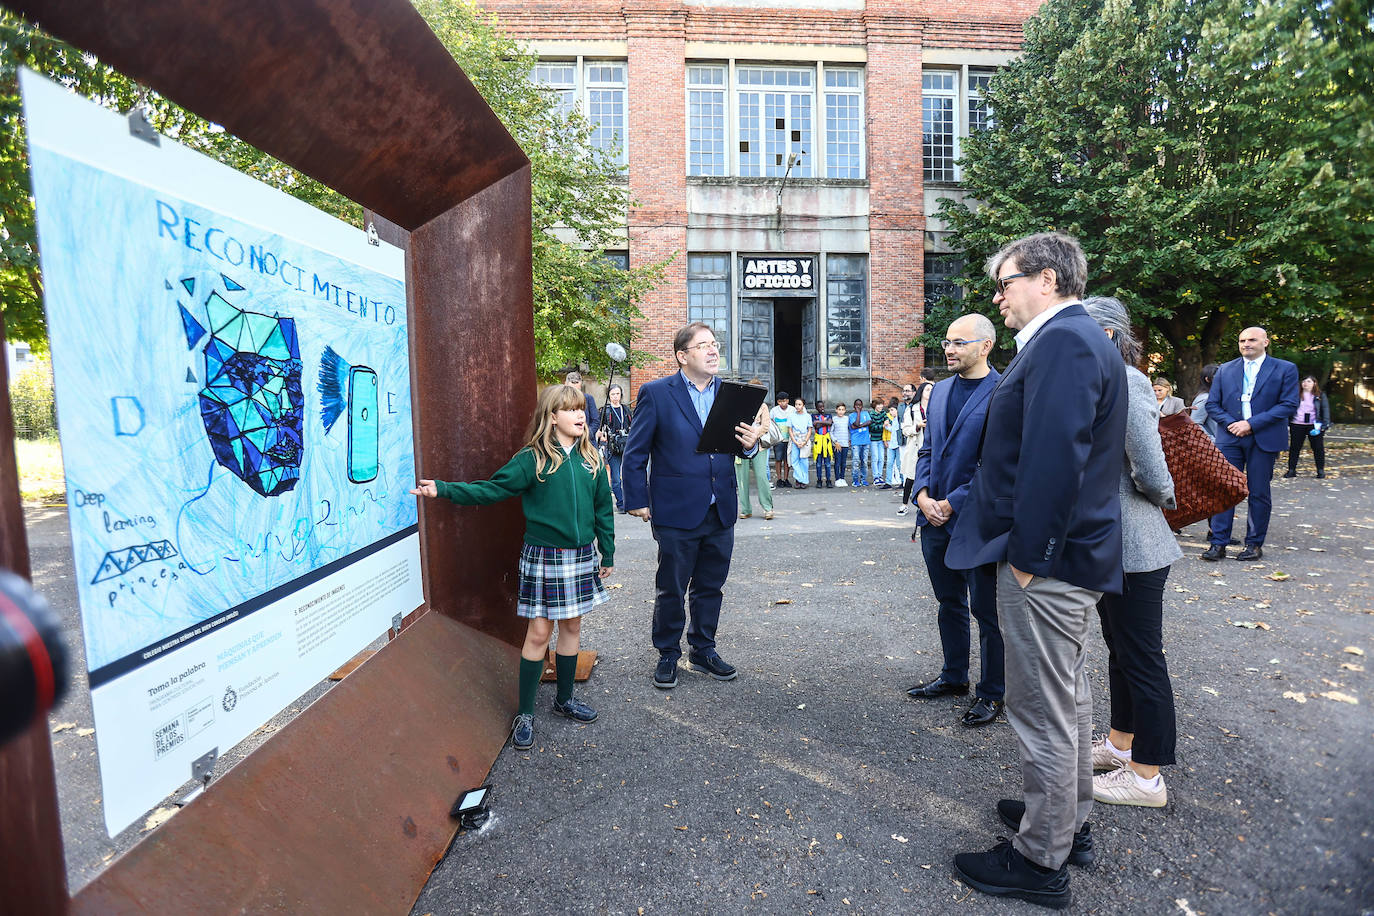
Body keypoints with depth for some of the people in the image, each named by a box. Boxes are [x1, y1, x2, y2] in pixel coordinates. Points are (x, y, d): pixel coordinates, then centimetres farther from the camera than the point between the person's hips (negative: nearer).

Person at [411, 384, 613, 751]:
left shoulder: (591, 460, 4)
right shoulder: (532, 459, -8)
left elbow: (602, 508, 10)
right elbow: (490, 489, -10)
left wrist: (607, 554, 11)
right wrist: (443, 489, -21)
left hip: (581, 556, 4)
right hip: (543, 556, -4)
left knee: (572, 627, 14)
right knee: (538, 632, 2)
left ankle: (565, 698, 33)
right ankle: (525, 713, 17)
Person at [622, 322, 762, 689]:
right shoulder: (656, 393, -7)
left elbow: (738, 447, 13)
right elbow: (635, 454, -4)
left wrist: (749, 444, -9)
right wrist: (638, 501, -6)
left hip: (721, 513, 5)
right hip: (677, 513, -4)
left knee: (710, 588, 17)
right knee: (671, 590, 10)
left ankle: (703, 651, 36)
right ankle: (668, 655, 29)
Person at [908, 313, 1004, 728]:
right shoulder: (939, 390, 11)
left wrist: (953, 503, -16)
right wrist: (923, 496, -2)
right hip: (935, 517, 7)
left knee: (986, 610, 6)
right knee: (949, 602, 19)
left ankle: (991, 693, 23)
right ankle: (954, 676, 36)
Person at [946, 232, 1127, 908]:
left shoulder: (1063, 341, -18)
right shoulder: (1074, 338, 15)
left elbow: (1054, 460, -27)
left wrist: (1025, 555, -21)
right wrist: (958, 498, 16)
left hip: (1045, 562, -11)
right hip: (1066, 556, 11)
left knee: (1044, 712, 3)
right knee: (1067, 695, 23)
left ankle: (1041, 861, 20)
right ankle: (1069, 816, 42)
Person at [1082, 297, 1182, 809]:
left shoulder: (1125, 382, -18)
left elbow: (1151, 473, -20)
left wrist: (1164, 500, -3)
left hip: (1131, 545, -10)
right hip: (1104, 543, 10)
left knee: (1141, 658, 3)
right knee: (1120, 649, 20)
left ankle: (1147, 777, 18)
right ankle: (1121, 743, 37)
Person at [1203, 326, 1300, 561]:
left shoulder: (1285, 369, 4)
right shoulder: (1225, 370, 11)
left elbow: (1289, 405, -5)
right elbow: (1212, 404, 9)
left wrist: (1252, 423, -14)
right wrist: (1230, 423, -8)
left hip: (1264, 440, -1)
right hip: (1230, 438, 2)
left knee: (1259, 493, 5)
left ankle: (1254, 544, 15)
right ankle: (1218, 543, 2)